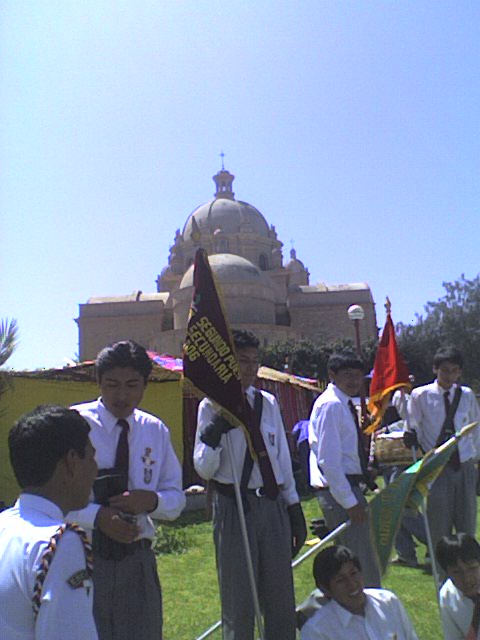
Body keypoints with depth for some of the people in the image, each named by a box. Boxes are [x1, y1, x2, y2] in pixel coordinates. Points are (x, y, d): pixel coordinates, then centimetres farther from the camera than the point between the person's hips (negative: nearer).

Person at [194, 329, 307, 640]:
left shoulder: (268, 402, 6)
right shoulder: (213, 406, -6)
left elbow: (283, 457, 13)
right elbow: (204, 469, -10)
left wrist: (294, 505, 13)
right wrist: (212, 435, -28)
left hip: (273, 503, 4)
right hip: (234, 506, -4)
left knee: (282, 597, 16)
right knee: (239, 601, 11)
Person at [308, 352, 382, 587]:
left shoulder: (343, 404, 14)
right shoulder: (331, 405, -16)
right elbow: (329, 460, -21)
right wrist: (349, 502, -21)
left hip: (348, 486, 10)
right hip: (338, 489, -10)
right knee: (363, 564, -7)